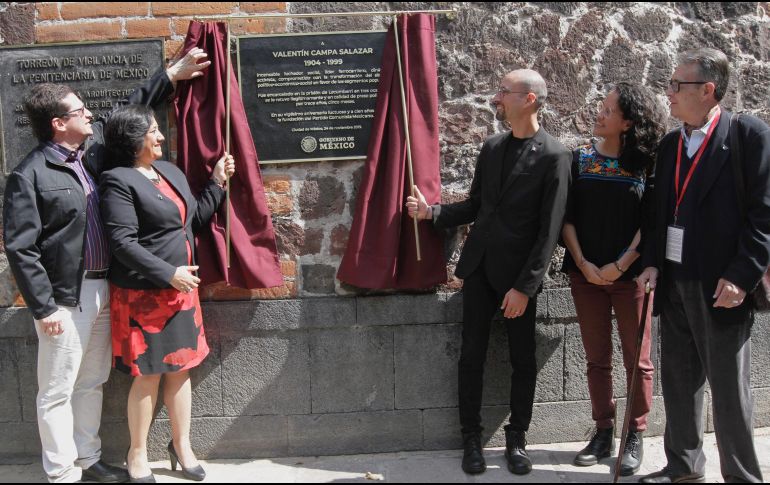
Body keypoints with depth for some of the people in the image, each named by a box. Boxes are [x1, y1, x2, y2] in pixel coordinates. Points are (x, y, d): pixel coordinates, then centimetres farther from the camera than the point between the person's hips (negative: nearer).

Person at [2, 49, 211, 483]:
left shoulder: (95, 145, 7)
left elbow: (129, 109, 22)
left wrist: (173, 74, 21)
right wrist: (43, 307, -16)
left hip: (103, 288, 7)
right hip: (66, 298, -7)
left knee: (92, 383, 17)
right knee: (58, 391, 3)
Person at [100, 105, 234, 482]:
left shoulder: (171, 171, 11)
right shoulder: (119, 181, -13)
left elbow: (195, 219, 17)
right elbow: (123, 243, -19)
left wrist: (217, 182, 8)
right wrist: (169, 273, -21)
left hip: (181, 289, 7)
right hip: (142, 295, -7)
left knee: (180, 369, 14)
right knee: (148, 375, 3)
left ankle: (181, 445, 30)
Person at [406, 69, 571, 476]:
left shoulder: (554, 156, -11)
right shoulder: (492, 148, 8)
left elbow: (549, 230, -13)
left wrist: (525, 286, -15)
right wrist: (432, 211, 0)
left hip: (518, 274, -5)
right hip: (479, 266, 5)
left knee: (523, 359, 7)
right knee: (471, 355, 6)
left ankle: (517, 438, 23)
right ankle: (472, 438, 18)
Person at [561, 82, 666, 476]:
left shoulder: (647, 166, -3)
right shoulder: (579, 160, 4)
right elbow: (567, 218, 3)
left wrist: (620, 266, -12)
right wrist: (582, 263, -7)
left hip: (630, 275, -2)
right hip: (586, 273, 2)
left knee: (637, 359, 4)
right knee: (597, 358, 9)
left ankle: (635, 437, 15)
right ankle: (603, 432, 19)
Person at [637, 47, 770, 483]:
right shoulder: (670, 144, 12)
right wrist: (653, 264, 5)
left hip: (722, 285, -6)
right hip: (674, 282, 6)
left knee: (729, 388, 2)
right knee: (679, 379, 13)